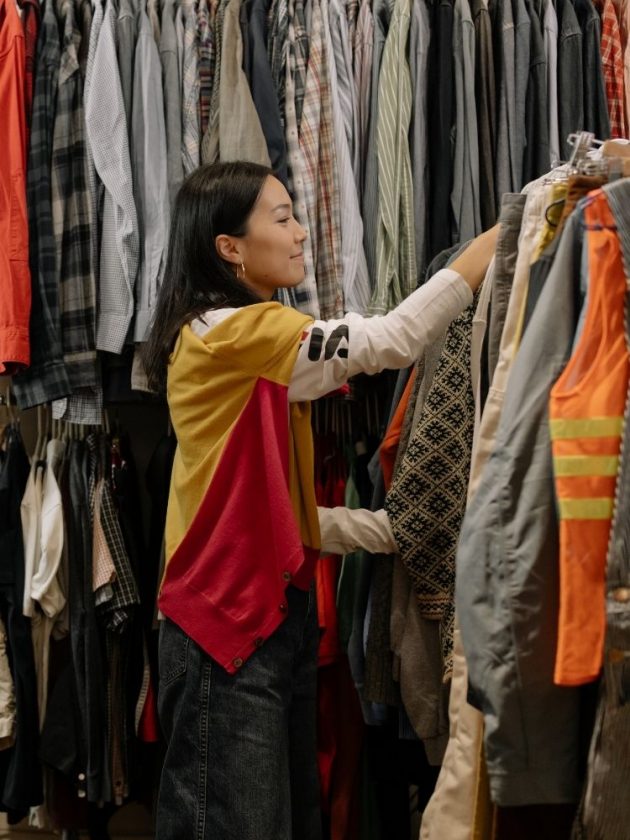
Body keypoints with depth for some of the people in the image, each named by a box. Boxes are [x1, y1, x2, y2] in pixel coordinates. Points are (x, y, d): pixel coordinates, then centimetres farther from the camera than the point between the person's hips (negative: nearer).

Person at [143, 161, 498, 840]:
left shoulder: (263, 358, 16)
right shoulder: (223, 332, -13)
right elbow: (392, 340, -20)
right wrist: (508, 230, -14)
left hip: (279, 617, 9)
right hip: (226, 627, -9)